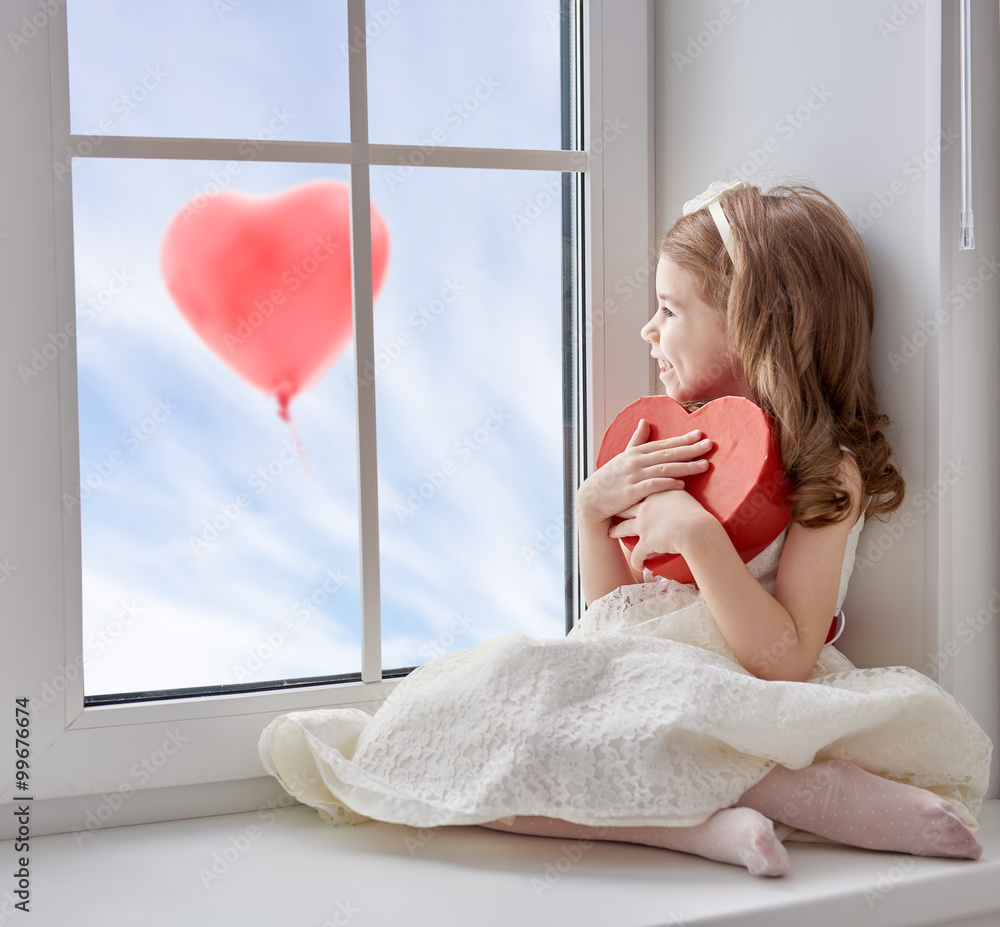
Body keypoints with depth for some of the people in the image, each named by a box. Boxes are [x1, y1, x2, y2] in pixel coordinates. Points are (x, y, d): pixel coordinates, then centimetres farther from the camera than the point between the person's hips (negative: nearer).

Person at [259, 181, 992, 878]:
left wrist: (699, 535, -24)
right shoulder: (674, 447, 15)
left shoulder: (827, 472, -5)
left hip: (743, 704, -8)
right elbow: (614, 611, 13)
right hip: (636, 683, 8)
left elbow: (785, 660, -16)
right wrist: (594, 509, -3)